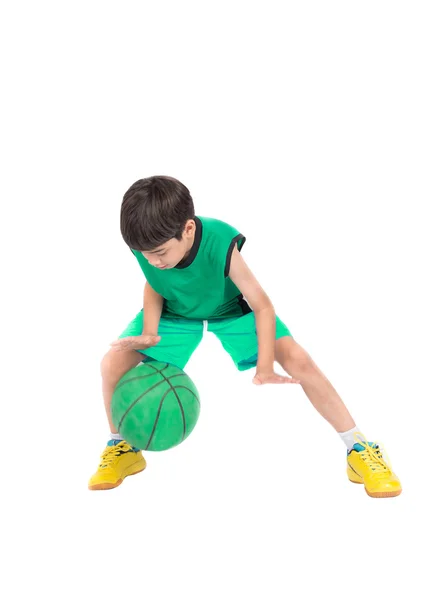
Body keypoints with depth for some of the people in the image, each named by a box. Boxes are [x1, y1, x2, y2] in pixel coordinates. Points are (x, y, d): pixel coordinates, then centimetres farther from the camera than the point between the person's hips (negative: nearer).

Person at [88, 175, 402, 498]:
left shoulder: (221, 244, -40)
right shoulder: (147, 243, -29)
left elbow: (262, 305, -28)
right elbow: (154, 286, -6)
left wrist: (265, 367, -36)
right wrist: (149, 332, -22)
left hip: (231, 309, -3)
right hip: (175, 313, 3)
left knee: (298, 359, -21)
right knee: (113, 363, -16)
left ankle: (360, 450, -7)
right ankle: (122, 449, 12)